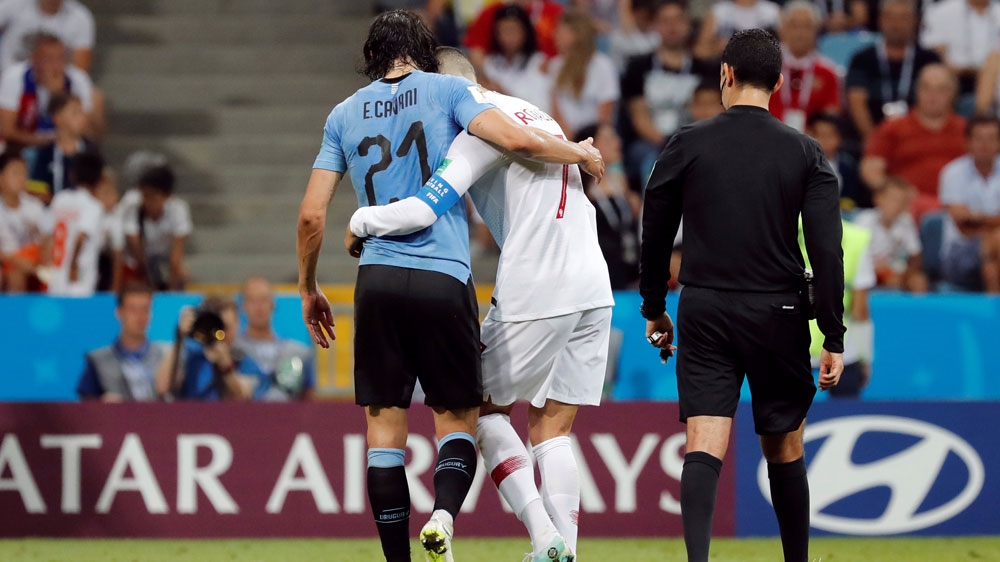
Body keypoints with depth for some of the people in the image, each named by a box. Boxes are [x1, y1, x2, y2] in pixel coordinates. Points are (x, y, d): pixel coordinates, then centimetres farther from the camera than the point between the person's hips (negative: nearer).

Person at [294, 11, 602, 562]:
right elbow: (515, 139, -10)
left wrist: (308, 289, 21)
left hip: (377, 280, 2)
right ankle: (444, 514, -22)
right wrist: (582, 155, 8)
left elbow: (311, 214, 9)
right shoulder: (448, 90, 4)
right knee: (457, 420, 6)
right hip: (443, 278, -2)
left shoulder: (344, 114, 13)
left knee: (384, 428, 6)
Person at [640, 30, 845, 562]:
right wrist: (833, 338, -1)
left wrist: (654, 309, 20)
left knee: (704, 446, -8)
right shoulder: (805, 153, 0)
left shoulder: (687, 145, 0)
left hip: (704, 316, 0)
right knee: (784, 450, 13)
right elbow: (827, 249, -4)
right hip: (779, 317, 0)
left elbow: (654, 234, 7)